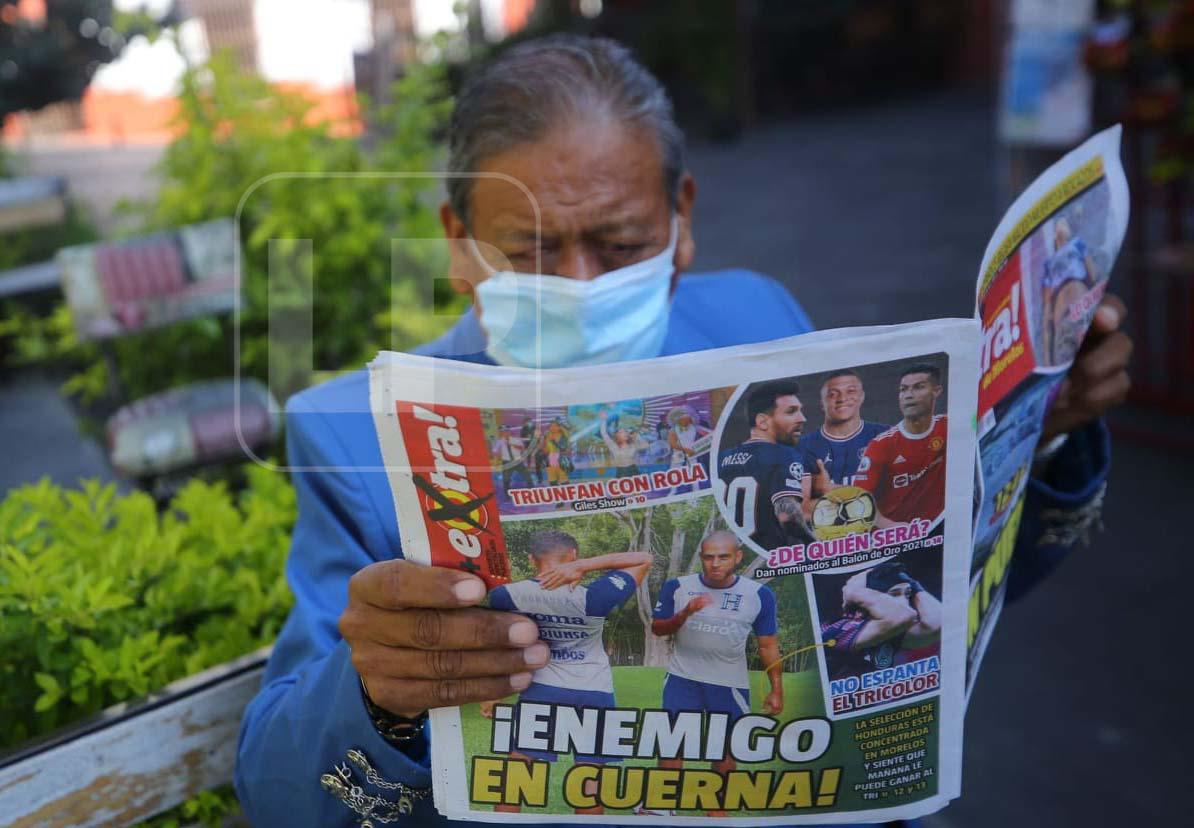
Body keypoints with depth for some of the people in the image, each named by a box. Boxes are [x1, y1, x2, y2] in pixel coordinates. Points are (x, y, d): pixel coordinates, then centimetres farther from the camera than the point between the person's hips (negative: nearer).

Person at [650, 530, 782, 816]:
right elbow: (657, 628, -1)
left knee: (727, 747, 9)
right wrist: (685, 614, -20)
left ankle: (717, 807, 23)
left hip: (730, 684, 0)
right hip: (683, 678, 0)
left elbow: (768, 645, 0)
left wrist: (776, 689, -2)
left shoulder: (759, 594, -7)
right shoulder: (677, 587, -8)